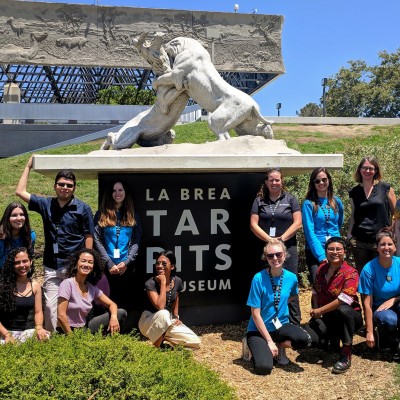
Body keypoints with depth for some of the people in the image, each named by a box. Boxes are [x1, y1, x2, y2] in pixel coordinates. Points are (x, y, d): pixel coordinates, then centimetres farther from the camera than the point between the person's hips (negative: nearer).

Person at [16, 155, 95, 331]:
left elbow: (88, 236, 0)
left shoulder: (83, 208, -1)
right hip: (52, 267, 3)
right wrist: (28, 167, 12)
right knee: (50, 306, 3)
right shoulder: (46, 204, 8)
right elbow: (20, 192, 10)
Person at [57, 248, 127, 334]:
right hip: (69, 331, -7)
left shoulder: (92, 288, 5)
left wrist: (114, 317, -12)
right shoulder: (67, 284, -14)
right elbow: (61, 315, -19)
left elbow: (112, 304, 10)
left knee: (121, 313, -1)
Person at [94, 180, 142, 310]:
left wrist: (126, 262, -9)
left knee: (125, 301, 3)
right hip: (106, 267, -1)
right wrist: (109, 264, -10)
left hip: (127, 266, 1)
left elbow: (136, 242, 5)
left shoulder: (132, 216, 12)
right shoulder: (101, 215, 7)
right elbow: (97, 241, -2)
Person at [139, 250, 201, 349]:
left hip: (168, 322, 5)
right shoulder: (150, 283, -20)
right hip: (149, 322, -5)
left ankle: (163, 338, 9)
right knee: (163, 314, -40)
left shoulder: (177, 281, -5)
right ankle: (155, 348, -18)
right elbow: (160, 307, -31)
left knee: (195, 342, -11)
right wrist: (163, 283, -28)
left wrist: (176, 317, 4)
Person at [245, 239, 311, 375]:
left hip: (281, 326, 4)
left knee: (304, 339, -27)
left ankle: (280, 346, 5)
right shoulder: (259, 278, -17)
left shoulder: (291, 278, -5)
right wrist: (269, 341, -15)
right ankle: (255, 347, 8)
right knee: (264, 367, -26)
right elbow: (256, 314, -14)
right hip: (259, 329, -4)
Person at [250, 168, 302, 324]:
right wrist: (269, 240, -10)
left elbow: (297, 223, 0)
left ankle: (294, 323, 4)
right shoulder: (259, 201, 10)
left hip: (288, 248, -1)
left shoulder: (290, 199, 8)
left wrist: (282, 238, -11)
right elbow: (253, 224, 1)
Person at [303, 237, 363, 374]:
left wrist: (320, 310, -20)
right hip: (326, 318, 5)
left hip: (349, 317, -4)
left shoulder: (351, 273, -16)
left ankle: (346, 356, -24)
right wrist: (315, 310, -2)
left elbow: (344, 300, -28)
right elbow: (315, 291, 16)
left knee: (344, 310, -42)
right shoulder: (322, 269, 3)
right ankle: (333, 339, 14)